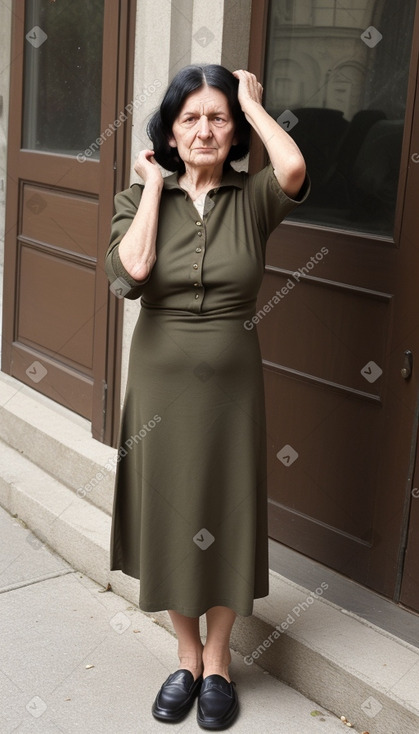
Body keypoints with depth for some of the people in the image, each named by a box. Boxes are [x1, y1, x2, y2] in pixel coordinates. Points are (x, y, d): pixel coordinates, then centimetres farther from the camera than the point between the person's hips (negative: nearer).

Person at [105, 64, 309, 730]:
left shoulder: (253, 199, -4)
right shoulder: (140, 198, -2)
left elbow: (294, 170, -28)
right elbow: (129, 274, -22)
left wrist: (253, 102, -13)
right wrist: (154, 184, -13)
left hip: (231, 383, -1)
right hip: (160, 381, 1)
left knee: (225, 518, 10)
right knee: (167, 516, 11)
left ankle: (217, 662, 32)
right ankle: (187, 656, 33)